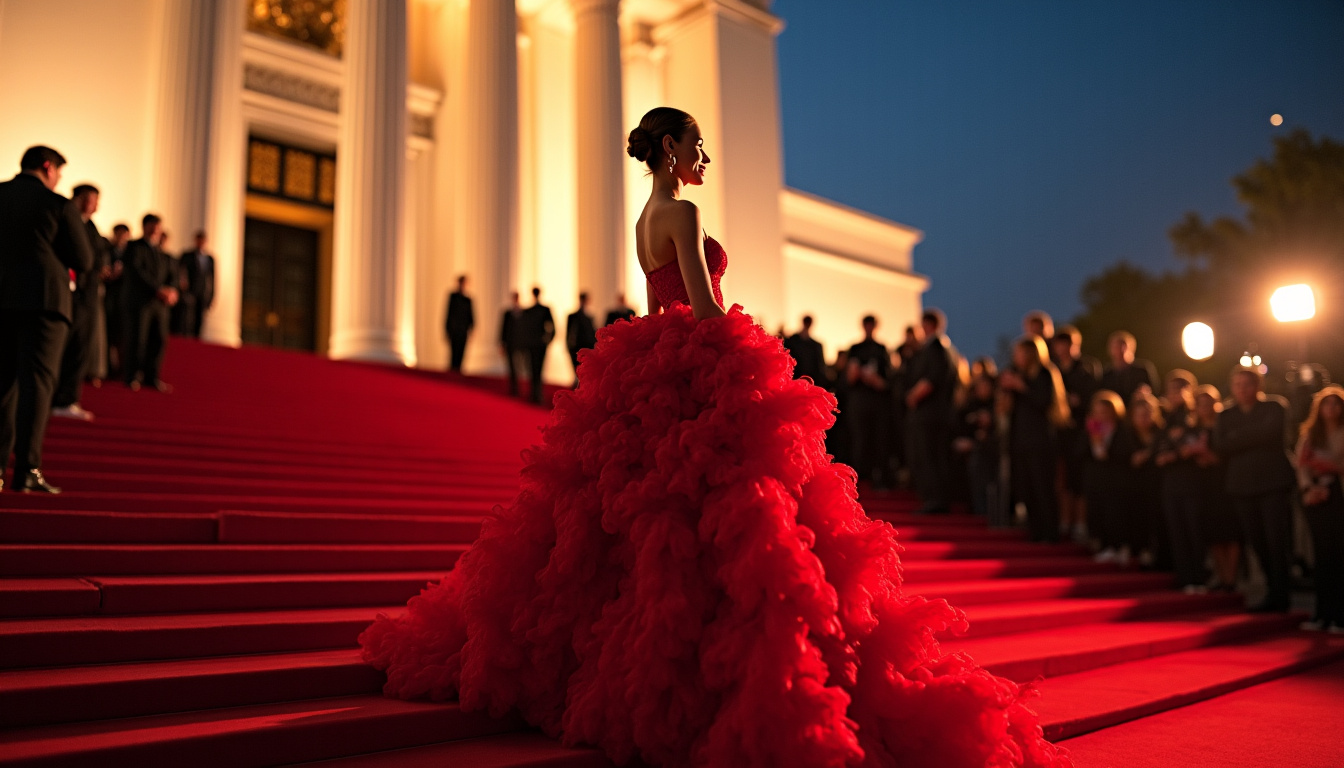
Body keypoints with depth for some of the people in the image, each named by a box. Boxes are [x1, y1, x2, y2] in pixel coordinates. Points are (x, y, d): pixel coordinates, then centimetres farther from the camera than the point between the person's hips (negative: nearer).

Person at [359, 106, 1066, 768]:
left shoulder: (644, 218, 19)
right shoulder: (682, 213, -10)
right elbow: (705, 308, -17)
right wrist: (748, 367, -12)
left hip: (655, 370, 10)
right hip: (702, 368, -10)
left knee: (652, 514, 14)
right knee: (730, 526, -10)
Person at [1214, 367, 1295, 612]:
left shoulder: (1275, 406, 4)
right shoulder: (1226, 415, 13)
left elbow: (1270, 431, -16)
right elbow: (1221, 446, -2)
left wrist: (1237, 437, -6)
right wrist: (1253, 436, -11)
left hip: (1274, 483, -4)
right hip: (1242, 485, 4)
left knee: (1277, 541, -7)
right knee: (1258, 543, 4)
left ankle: (1279, 596, 0)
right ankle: (1275, 592, 15)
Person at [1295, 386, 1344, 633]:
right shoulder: (1309, 434, 13)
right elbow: (1302, 465, 3)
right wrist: (1308, 489, -10)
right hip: (1316, 497, 3)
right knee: (1323, 554, 2)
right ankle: (1323, 613, 5)